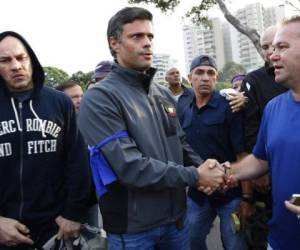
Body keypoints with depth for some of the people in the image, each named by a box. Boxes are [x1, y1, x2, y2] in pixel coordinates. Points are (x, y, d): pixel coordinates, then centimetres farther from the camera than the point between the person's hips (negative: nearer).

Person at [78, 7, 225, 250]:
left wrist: (203, 169, -8)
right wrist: (194, 176, -18)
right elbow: (129, 167, -23)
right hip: (132, 228, -6)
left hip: (176, 216, 6)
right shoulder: (100, 98, -16)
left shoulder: (164, 94, 7)